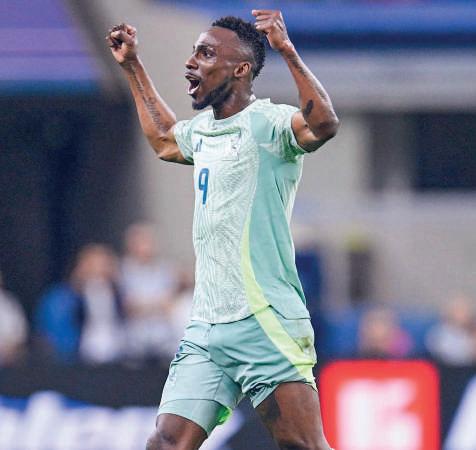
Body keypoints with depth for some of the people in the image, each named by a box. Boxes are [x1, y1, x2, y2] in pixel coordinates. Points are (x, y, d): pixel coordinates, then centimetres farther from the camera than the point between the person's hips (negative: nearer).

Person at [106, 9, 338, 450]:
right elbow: (164, 140, 42)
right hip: (204, 328, 8)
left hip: (265, 324, -8)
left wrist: (287, 51, -33)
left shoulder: (266, 122, -8)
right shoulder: (201, 129, 18)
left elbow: (323, 124, -29)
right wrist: (133, 67, 43)